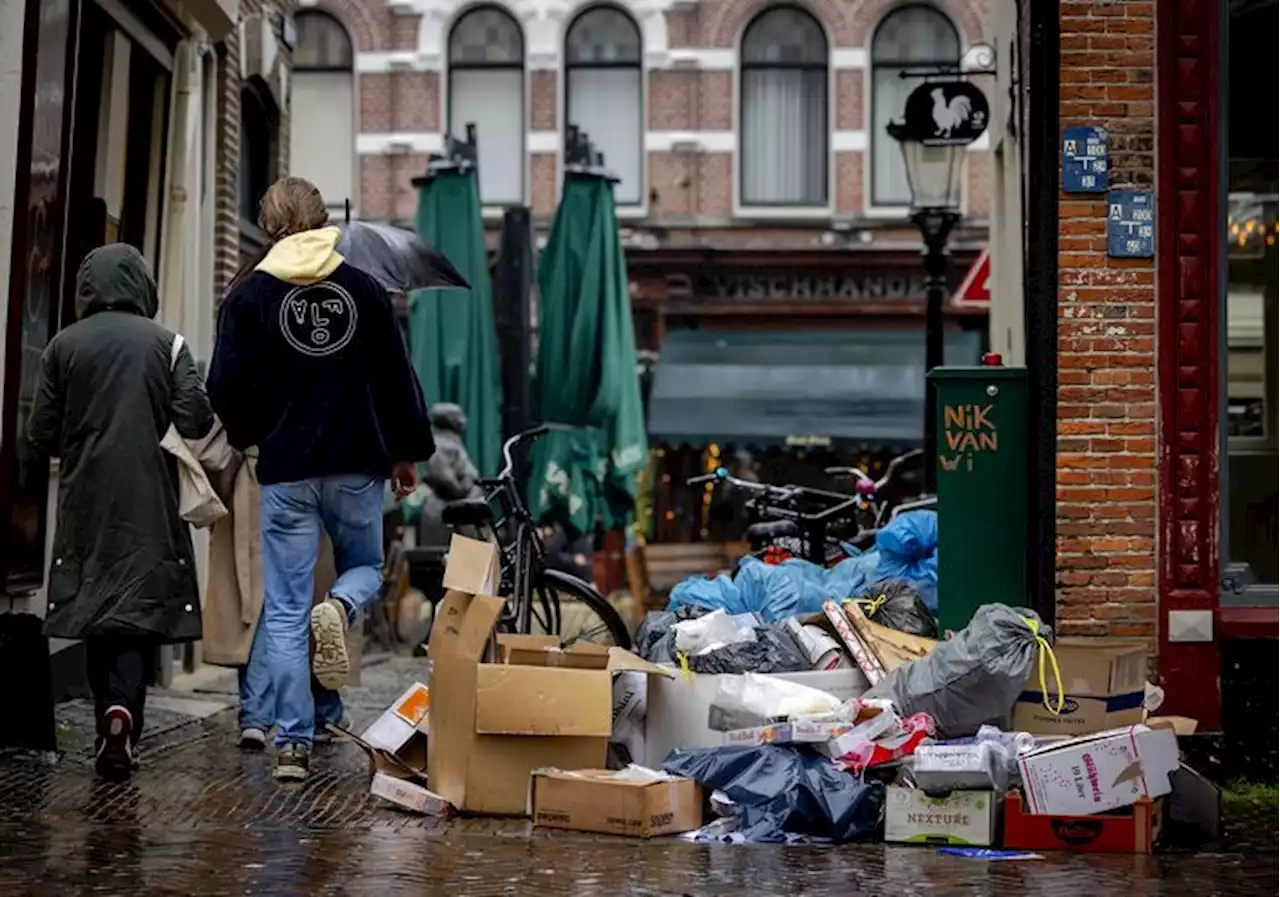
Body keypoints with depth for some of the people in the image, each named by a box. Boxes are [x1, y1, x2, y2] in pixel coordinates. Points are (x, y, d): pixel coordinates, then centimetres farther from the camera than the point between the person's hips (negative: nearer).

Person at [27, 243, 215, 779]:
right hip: (148, 502, -2)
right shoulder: (164, 343, -2)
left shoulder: (64, 346, 1)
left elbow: (41, 433, 2)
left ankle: (109, 734, 8)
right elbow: (196, 420, -7)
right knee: (143, 608, 3)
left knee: (95, 607, 9)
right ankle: (124, 707, -19)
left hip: (86, 501, 2)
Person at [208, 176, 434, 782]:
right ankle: (338, 610, -12)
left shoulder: (249, 296, -3)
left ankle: (293, 744, 1)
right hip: (358, 465, 1)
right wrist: (407, 451, 16)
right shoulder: (363, 288, 1)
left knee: (284, 612, 4)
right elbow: (398, 377, 4)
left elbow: (226, 387, -6)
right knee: (365, 567, 24)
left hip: (286, 471, -1)